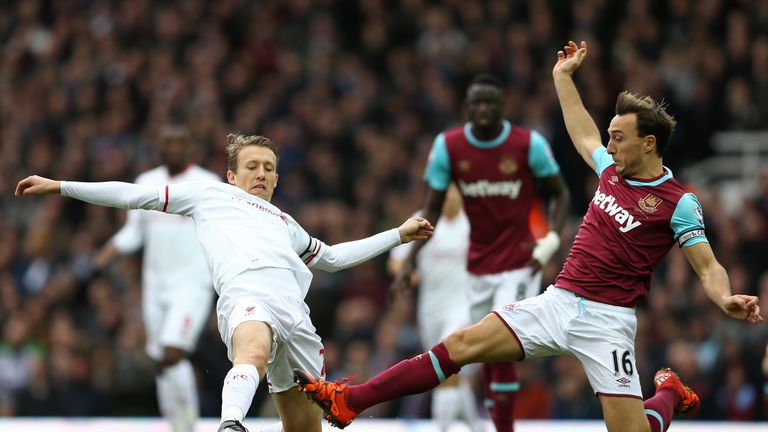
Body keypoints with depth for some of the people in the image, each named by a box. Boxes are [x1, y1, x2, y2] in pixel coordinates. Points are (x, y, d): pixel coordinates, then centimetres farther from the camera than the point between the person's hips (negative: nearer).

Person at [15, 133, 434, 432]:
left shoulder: (284, 223, 42)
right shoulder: (210, 195, 27)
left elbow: (332, 256, 55)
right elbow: (135, 195, 26)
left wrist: (399, 234, 56)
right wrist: (61, 187, 23)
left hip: (295, 311, 7)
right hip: (246, 296, -7)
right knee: (254, 353, -42)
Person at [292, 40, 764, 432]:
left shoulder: (678, 202, -8)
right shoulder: (612, 170, 11)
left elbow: (708, 265, -10)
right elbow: (583, 134, 31)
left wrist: (726, 299, -31)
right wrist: (563, 76, 37)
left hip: (606, 321, -6)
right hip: (557, 303, 6)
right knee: (463, 344, -5)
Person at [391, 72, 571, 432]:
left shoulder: (529, 144, -11)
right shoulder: (448, 146, -4)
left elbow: (560, 193, 1)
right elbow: (433, 207, 4)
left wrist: (551, 239, -15)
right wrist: (409, 260, -3)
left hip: (519, 263, -4)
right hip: (478, 265, 4)